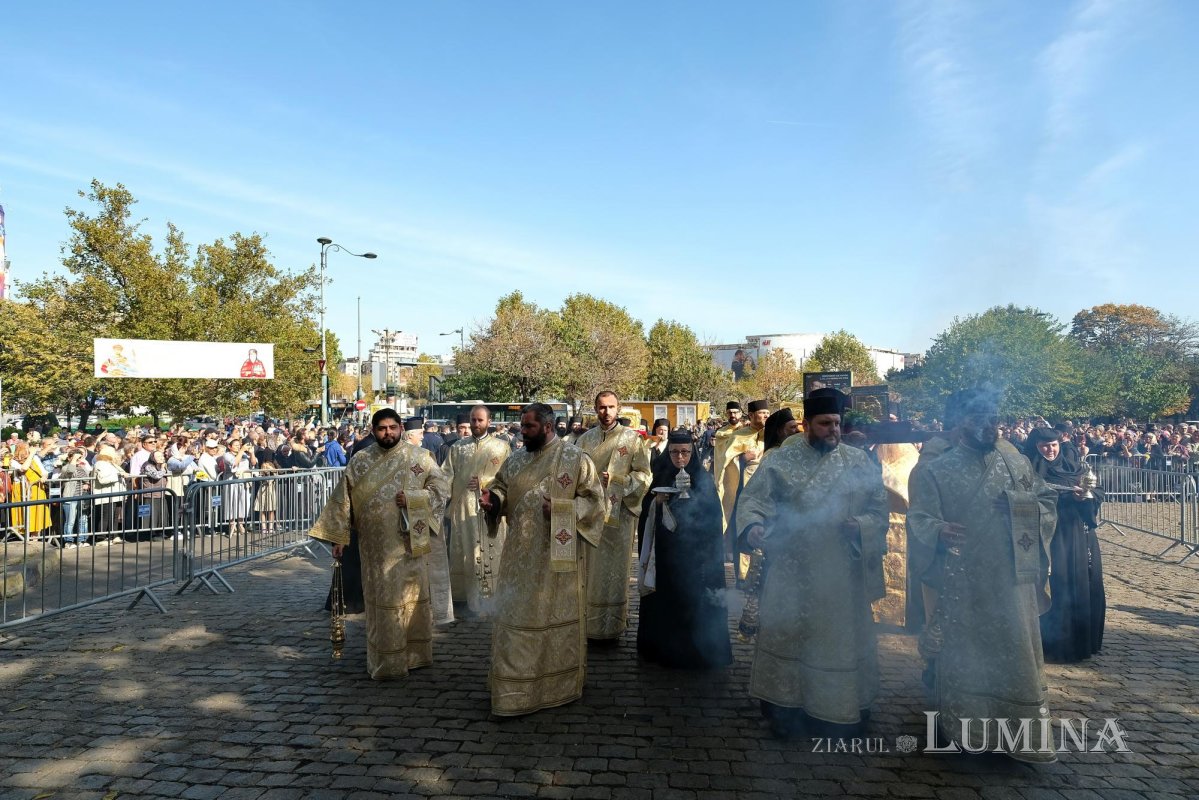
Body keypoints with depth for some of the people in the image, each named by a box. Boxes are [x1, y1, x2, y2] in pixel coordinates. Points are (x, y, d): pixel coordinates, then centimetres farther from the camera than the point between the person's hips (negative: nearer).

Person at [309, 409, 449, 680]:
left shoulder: (419, 457, 0)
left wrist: (412, 498, -16)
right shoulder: (359, 462, 4)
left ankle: (415, 653, 23)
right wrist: (338, 538, 2)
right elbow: (343, 500, 5)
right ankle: (385, 661, 18)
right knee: (381, 600, 6)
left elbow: (441, 487, -2)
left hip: (410, 543, 0)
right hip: (377, 546, 1)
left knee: (413, 597, 8)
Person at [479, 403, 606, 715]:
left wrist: (561, 509, -20)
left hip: (559, 555, -4)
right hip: (521, 556, 5)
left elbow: (594, 499, -7)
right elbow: (501, 488, 17)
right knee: (515, 617, 8)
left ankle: (561, 683, 25)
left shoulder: (575, 459, -8)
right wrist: (492, 498, -6)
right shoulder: (515, 459, 8)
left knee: (560, 616, 7)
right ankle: (514, 687, 21)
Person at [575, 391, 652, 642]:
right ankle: (590, 622, 15)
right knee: (591, 569, 4)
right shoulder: (585, 439, 8)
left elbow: (644, 476, -3)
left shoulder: (632, 438, 0)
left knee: (615, 568, 3)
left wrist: (615, 479, -13)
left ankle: (612, 625, 13)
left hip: (620, 512, -2)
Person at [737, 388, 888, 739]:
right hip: (792, 570, -1)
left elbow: (879, 509, 4)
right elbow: (753, 497, -9)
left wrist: (859, 525, -16)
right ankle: (785, 707, 25)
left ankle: (839, 712, 31)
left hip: (841, 573, 2)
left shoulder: (860, 462, 2)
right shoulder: (780, 460, -3)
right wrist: (753, 524, -29)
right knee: (786, 636, 7)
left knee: (840, 638, 12)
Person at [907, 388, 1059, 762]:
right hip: (963, 585, -3)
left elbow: (1047, 499, 13)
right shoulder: (933, 470, -4)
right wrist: (939, 530, -31)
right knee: (964, 658, 7)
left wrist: (1020, 506, -7)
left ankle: (1025, 735, 24)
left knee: (1019, 655, 9)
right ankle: (960, 727, 24)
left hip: (1014, 579, 3)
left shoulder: (1015, 460, 8)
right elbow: (919, 518, -10)